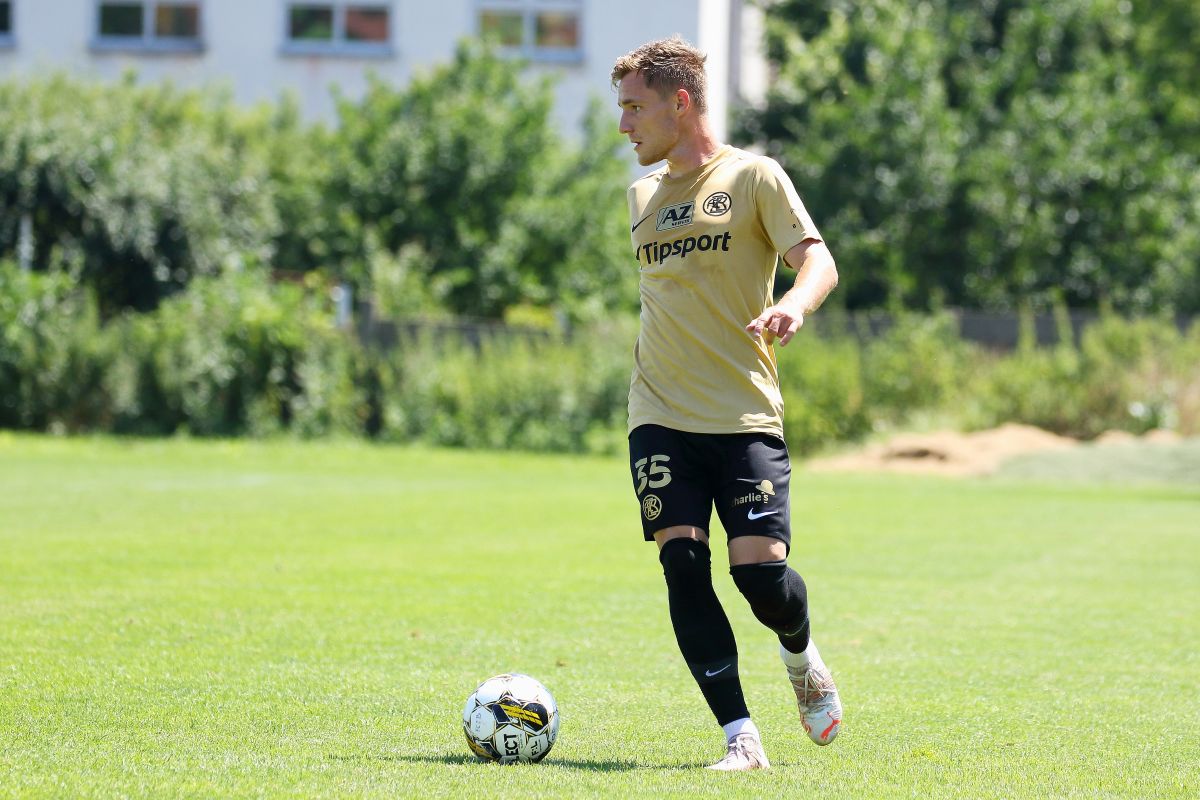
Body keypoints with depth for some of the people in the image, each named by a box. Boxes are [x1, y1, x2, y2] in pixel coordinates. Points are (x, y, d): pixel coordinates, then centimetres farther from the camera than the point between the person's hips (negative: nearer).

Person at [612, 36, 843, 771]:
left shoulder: (752, 177, 0)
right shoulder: (643, 194, 17)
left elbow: (817, 260, -11)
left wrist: (795, 304, -32)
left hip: (746, 415, -4)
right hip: (661, 417, 4)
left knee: (760, 568, -13)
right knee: (683, 563, -13)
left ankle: (800, 654, 24)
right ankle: (742, 740, -10)